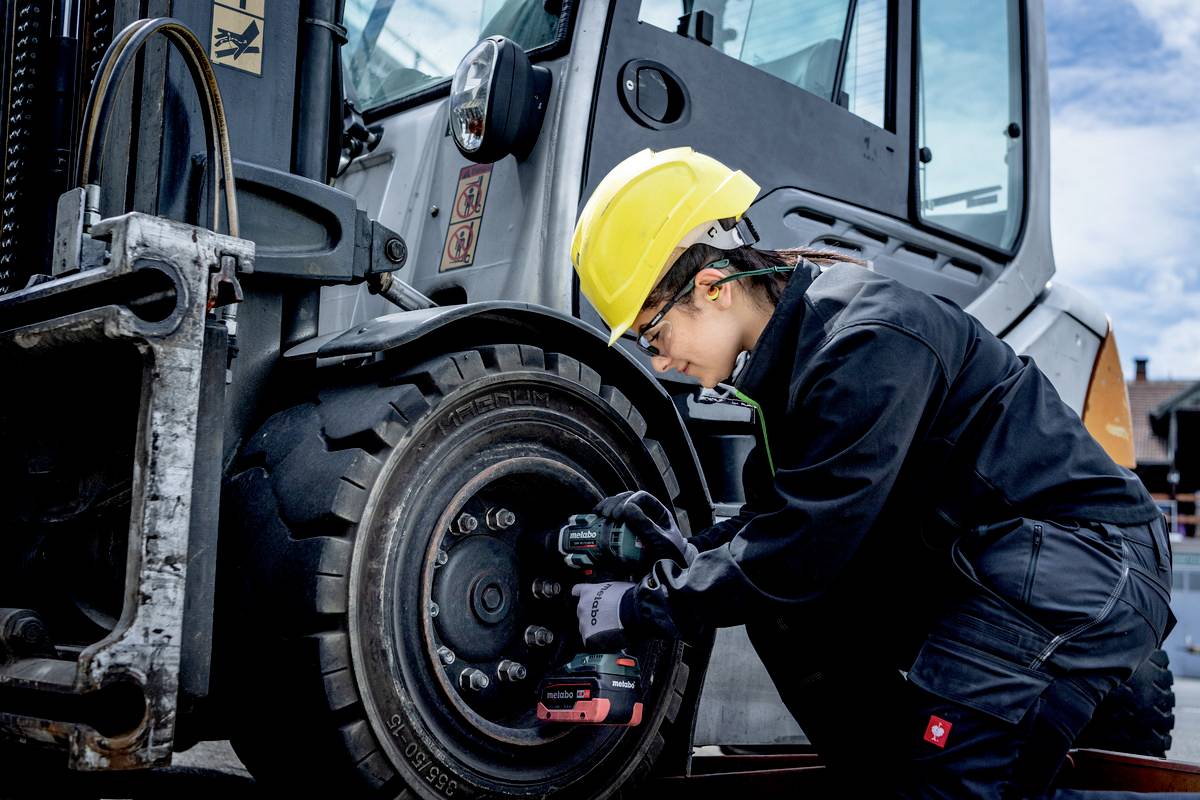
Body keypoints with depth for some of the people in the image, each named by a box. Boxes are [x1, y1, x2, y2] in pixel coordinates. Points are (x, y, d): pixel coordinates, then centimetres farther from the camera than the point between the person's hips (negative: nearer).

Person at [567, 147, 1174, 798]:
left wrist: (643, 607, -16)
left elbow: (805, 550, -24)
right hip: (966, 561, 9)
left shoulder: (866, 342, -24)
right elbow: (789, 517, 12)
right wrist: (694, 552, -5)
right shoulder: (793, 339, 5)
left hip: (1082, 563, -9)